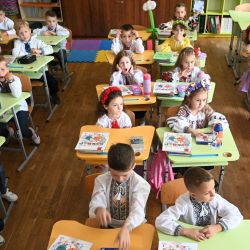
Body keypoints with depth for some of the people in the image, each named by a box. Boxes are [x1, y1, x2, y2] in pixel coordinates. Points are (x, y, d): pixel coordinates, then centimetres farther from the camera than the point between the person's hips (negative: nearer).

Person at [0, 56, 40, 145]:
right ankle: (7, 132, 28)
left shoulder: (15, 78, -18)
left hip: (19, 108, -3)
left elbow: (17, 95, -34)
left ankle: (31, 133, 20)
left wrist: (11, 80, -40)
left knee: (22, 131, -19)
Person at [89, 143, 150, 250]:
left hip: (133, 227, -1)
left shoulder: (141, 184, -16)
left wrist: (126, 228, -46)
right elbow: (95, 203, -15)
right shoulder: (101, 180, -8)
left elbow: (137, 210, -27)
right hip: (109, 226, 1)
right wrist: (99, 209, -40)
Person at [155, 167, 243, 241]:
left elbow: (236, 215, -9)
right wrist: (186, 232, -33)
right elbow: (160, 221, -27)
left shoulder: (216, 199, -12)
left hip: (212, 240, 3)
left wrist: (217, 228, -22)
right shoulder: (184, 202, -22)